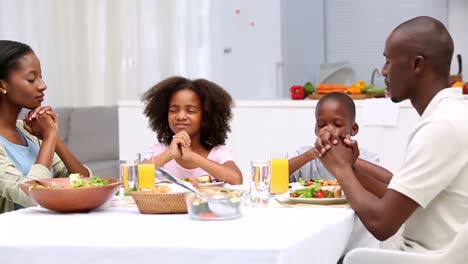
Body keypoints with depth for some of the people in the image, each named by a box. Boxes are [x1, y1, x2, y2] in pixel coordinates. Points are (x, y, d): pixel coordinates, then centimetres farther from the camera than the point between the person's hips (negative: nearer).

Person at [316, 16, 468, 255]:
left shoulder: (444, 125, -21)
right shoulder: (447, 115, 10)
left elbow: (381, 222, -22)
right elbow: (396, 193, 13)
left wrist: (340, 167, -7)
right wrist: (350, 163, -1)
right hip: (421, 253, 9)